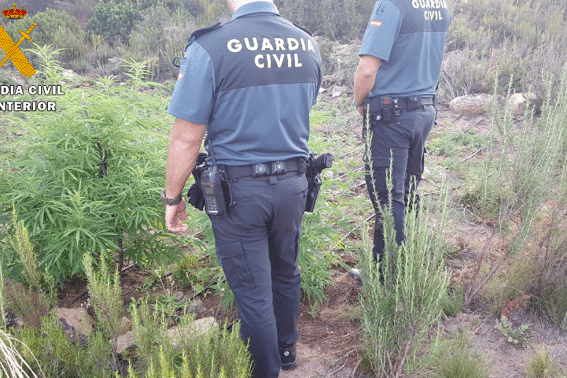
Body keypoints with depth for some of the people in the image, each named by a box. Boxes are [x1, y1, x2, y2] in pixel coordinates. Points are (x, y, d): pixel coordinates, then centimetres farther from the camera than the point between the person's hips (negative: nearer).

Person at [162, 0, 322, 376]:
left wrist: (172, 197, -3)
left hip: (239, 192, -5)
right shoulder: (308, 45, 1)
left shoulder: (209, 47, -18)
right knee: (286, 273, 25)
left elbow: (187, 138, -15)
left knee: (253, 293, 9)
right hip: (293, 184, 6)